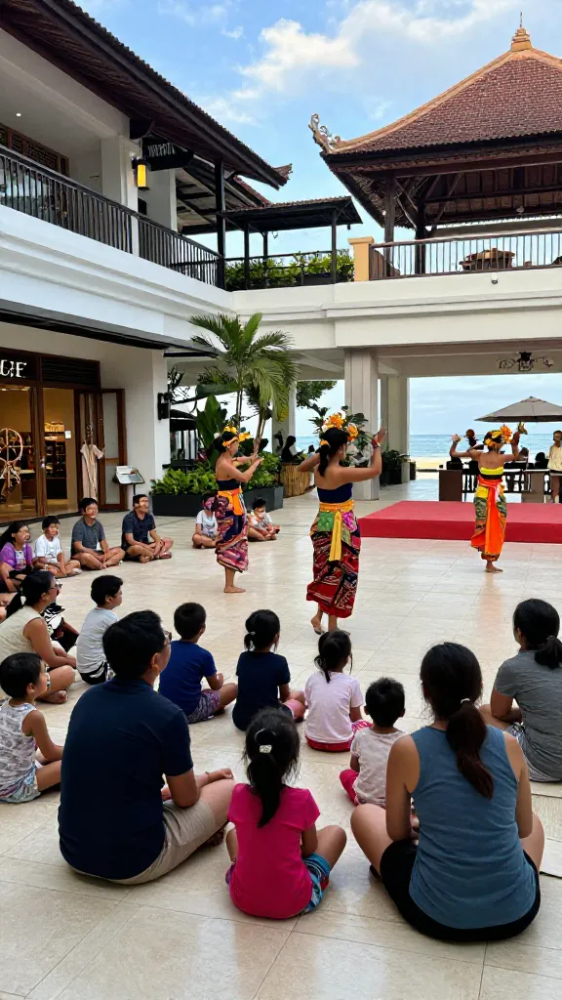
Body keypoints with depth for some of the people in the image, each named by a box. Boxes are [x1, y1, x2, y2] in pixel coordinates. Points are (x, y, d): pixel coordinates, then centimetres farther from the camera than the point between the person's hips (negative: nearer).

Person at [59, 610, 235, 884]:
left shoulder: (88, 699, -1)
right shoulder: (166, 715, -21)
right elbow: (185, 798, -6)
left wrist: (198, 778, 21)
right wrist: (206, 778, 17)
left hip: (74, 852, 6)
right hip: (133, 861, -6)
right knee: (228, 789, 10)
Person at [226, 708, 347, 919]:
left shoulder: (238, 795, -10)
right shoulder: (302, 799, -16)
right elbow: (310, 849, 0)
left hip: (243, 897, 3)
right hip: (293, 901, -3)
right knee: (335, 832, 16)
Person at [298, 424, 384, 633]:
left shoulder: (318, 469, -2)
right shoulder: (342, 473, -23)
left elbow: (302, 466, 22)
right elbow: (375, 470, -19)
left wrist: (322, 451, 15)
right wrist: (376, 446, -6)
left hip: (323, 524, 7)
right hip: (342, 527, -7)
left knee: (327, 571, 21)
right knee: (340, 573, 4)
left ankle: (319, 615, 22)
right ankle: (332, 626, 11)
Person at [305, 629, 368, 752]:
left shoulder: (312, 679, -4)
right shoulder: (352, 682, -11)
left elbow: (308, 707, 7)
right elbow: (356, 718, -1)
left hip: (313, 740, 3)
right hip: (341, 742, -3)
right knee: (365, 725, 22)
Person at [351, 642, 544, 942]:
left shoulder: (406, 749, -11)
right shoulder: (509, 745, -5)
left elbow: (397, 832, 3)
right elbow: (524, 829, 8)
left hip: (438, 914, -3)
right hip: (516, 912, 3)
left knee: (364, 814, 20)